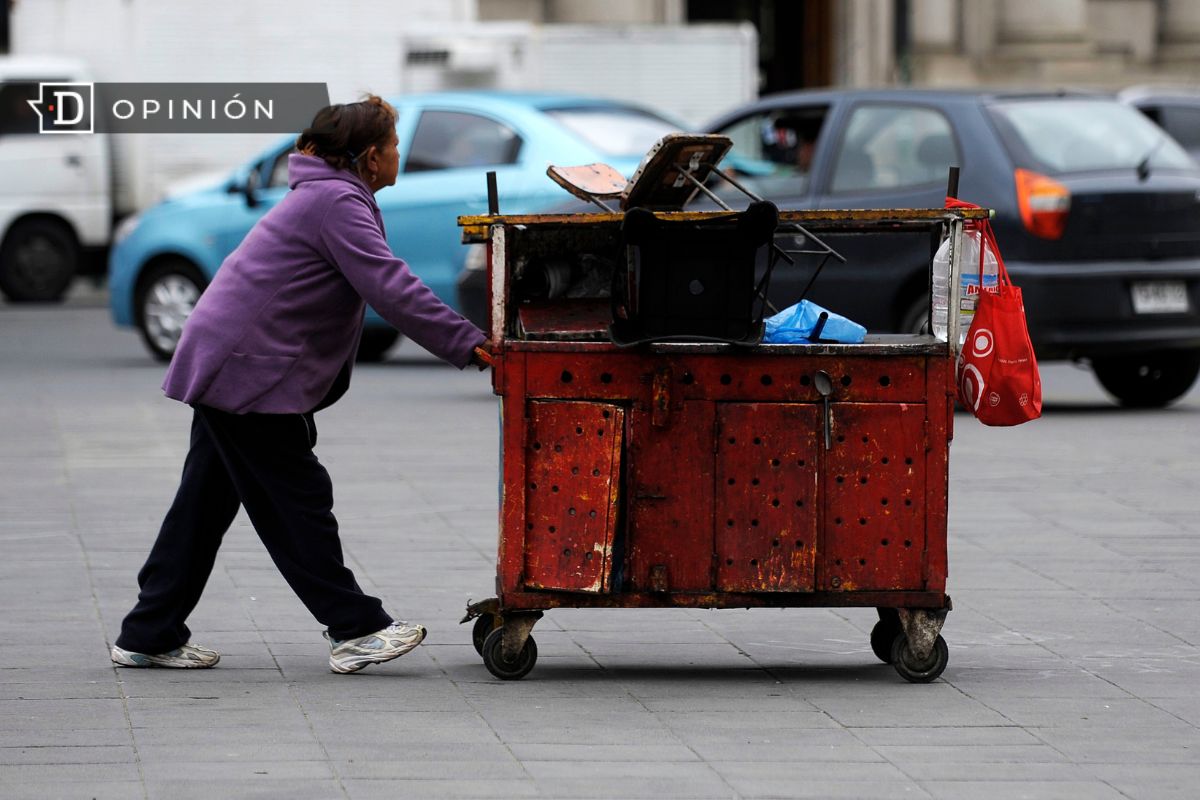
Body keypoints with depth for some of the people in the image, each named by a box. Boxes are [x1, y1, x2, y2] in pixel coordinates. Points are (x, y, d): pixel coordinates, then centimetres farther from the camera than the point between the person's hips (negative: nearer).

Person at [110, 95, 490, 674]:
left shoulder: (323, 197, 20)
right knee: (297, 498, -5)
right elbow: (390, 290, -22)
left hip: (222, 362, 11)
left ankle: (150, 636, 16)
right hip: (248, 372, -11)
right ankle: (355, 630, -1)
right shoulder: (337, 203, -15)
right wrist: (467, 344, -20)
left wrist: (462, 339, 12)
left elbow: (382, 287, 20)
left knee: (206, 503, 12)